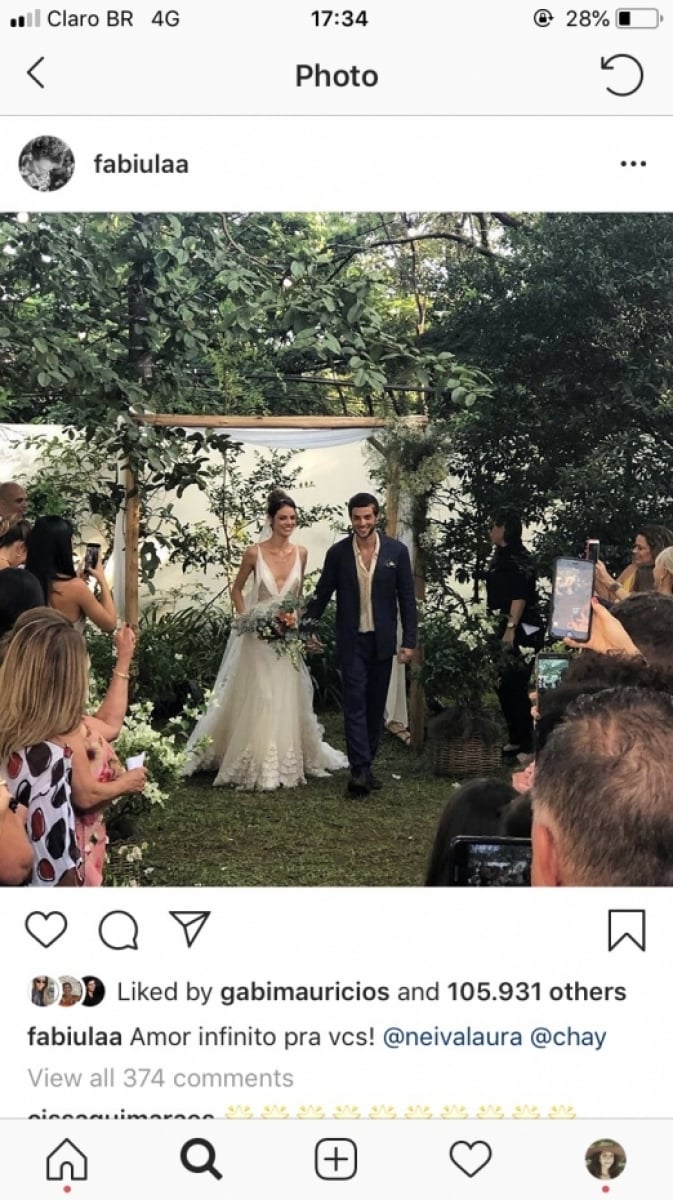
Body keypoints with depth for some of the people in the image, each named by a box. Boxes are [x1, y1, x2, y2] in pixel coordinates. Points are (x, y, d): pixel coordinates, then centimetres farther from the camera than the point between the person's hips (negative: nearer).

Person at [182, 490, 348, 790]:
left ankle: (286, 761, 22)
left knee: (286, 700, 8)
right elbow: (237, 589, 3)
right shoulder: (255, 552, -9)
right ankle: (255, 765, 11)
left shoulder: (300, 553, 1)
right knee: (256, 701, 0)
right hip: (258, 635, -3)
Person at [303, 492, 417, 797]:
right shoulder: (337, 553, -3)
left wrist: (409, 640, -3)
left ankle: (364, 765, 21)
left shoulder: (396, 551, -2)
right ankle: (360, 769, -9)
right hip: (352, 641, -1)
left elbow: (407, 598, 0)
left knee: (375, 705, 9)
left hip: (382, 641, 2)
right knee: (355, 703, -7)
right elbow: (322, 594, 4)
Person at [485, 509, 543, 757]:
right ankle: (515, 739, 21)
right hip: (506, 628, 9)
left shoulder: (518, 557, -13)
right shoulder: (502, 555, 16)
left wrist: (510, 629, -24)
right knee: (504, 685, 12)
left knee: (515, 687, -6)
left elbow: (520, 596, -20)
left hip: (521, 632, -9)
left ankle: (526, 744, 2)